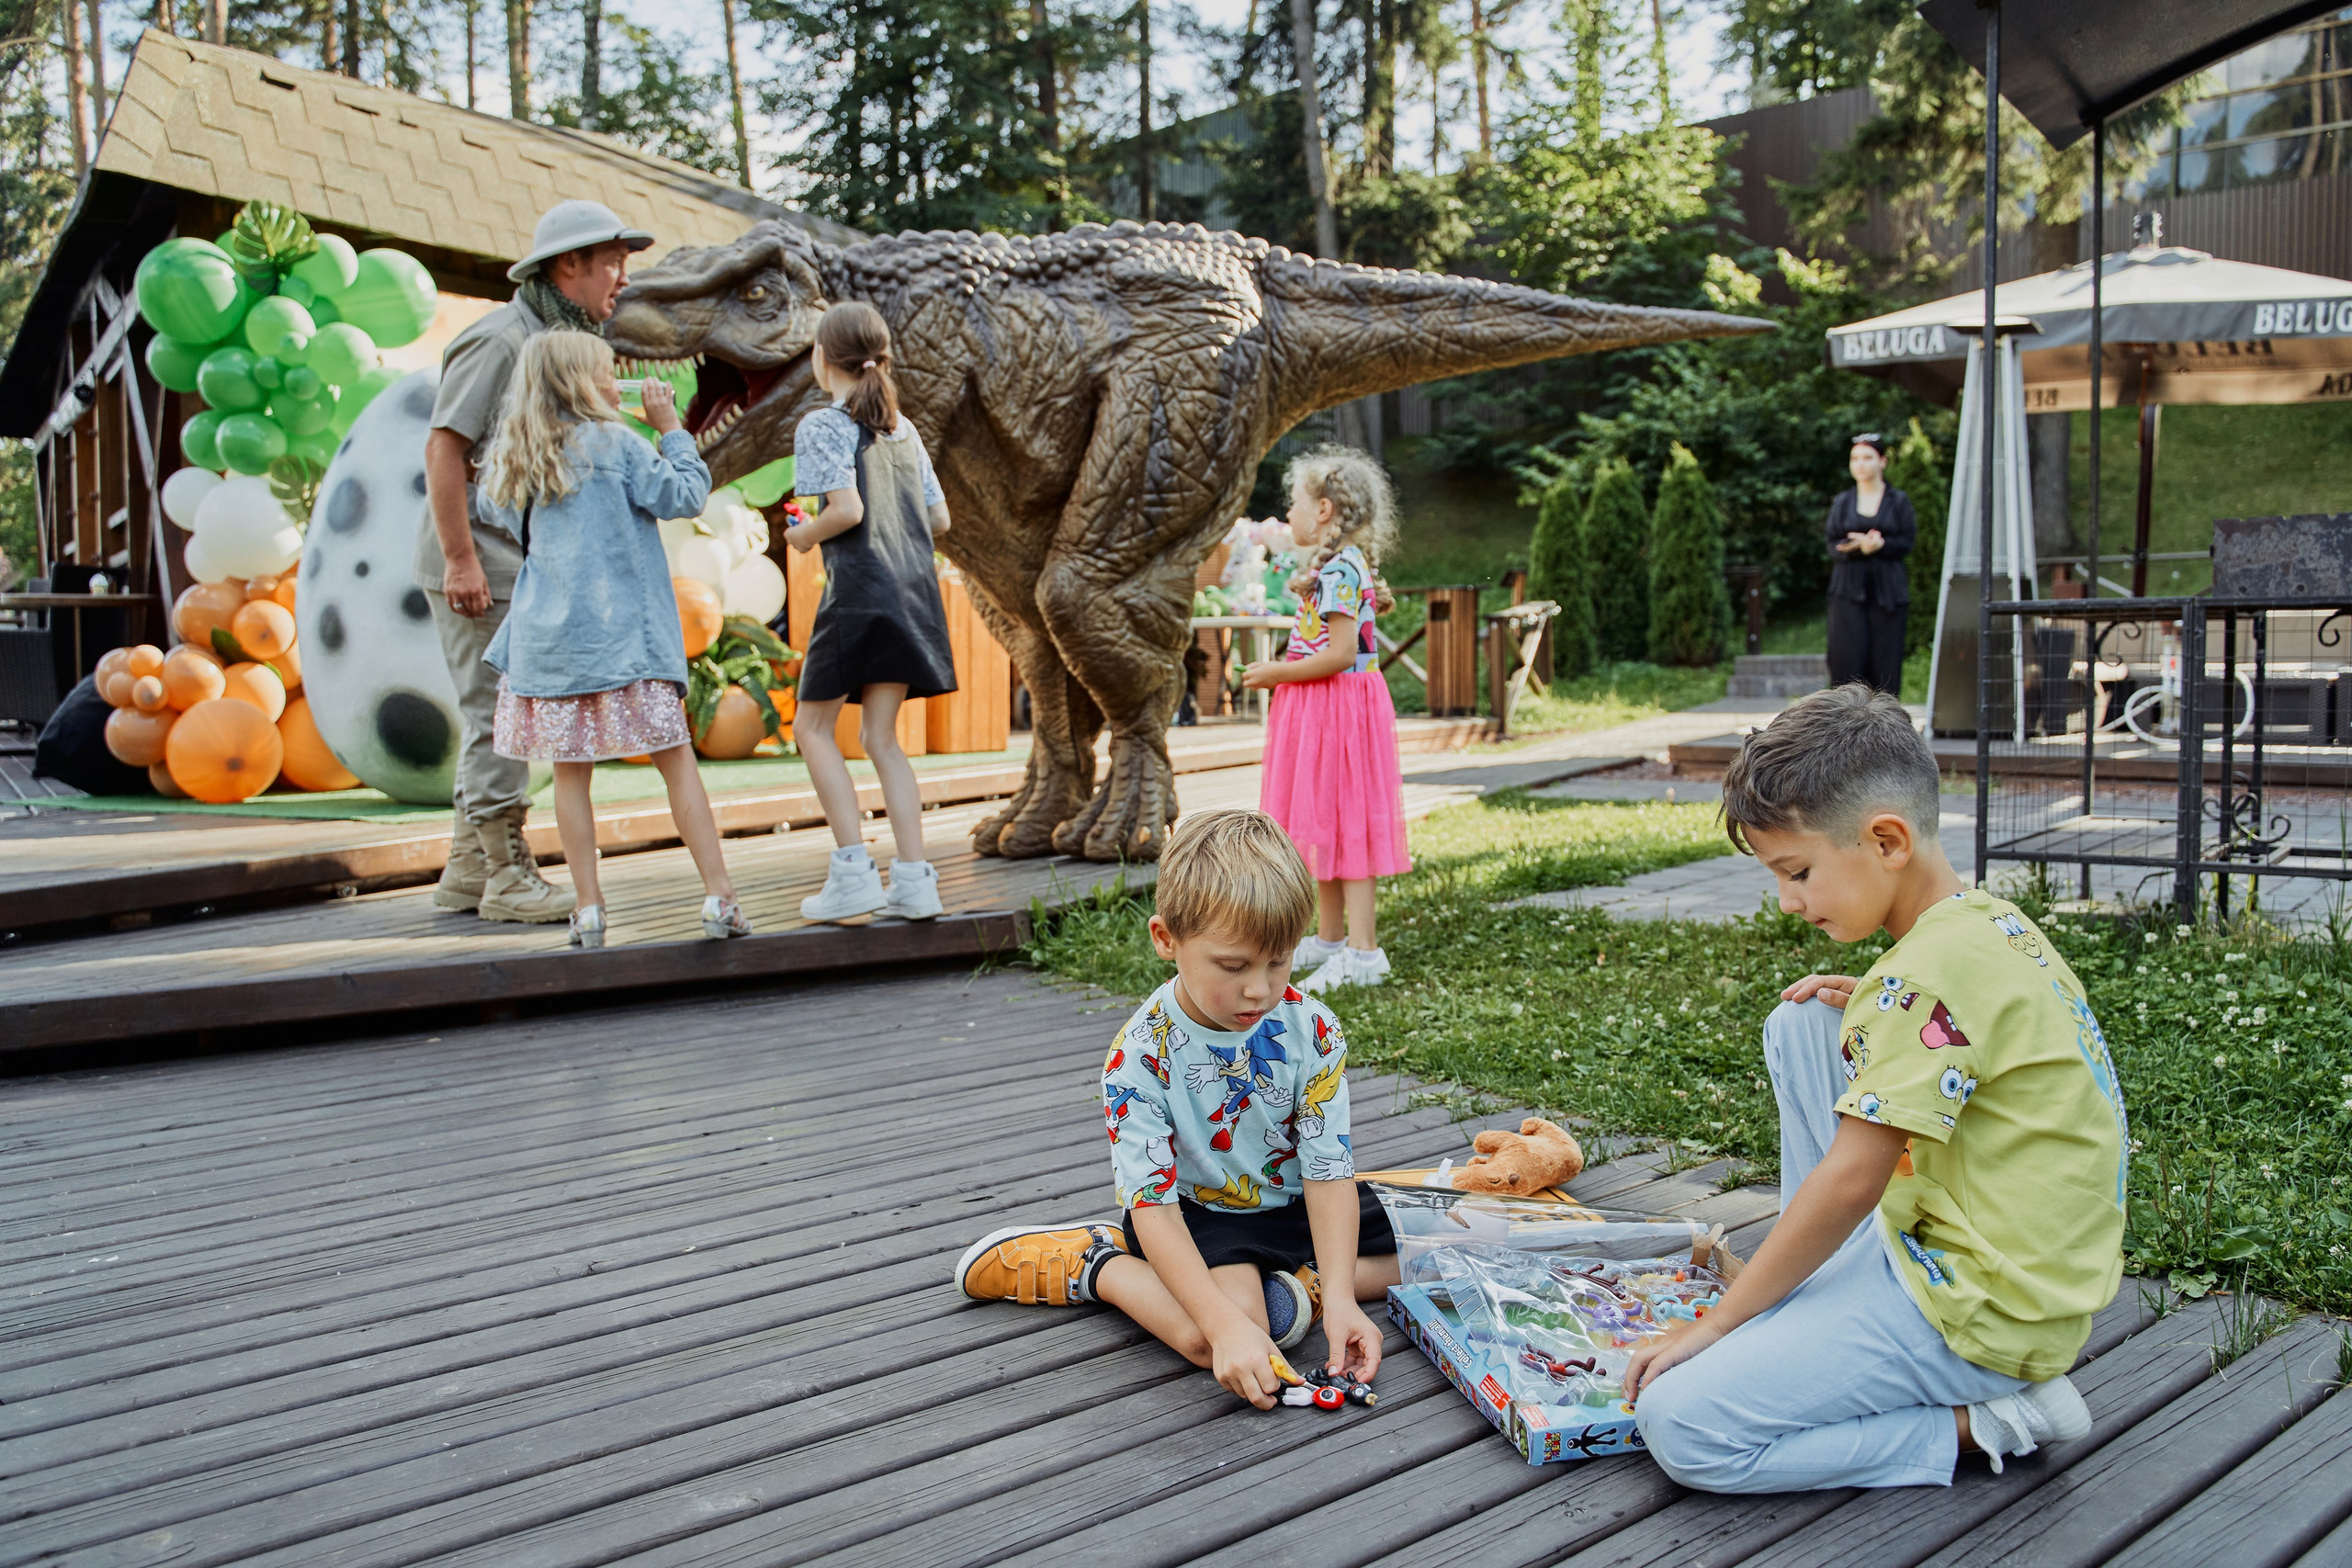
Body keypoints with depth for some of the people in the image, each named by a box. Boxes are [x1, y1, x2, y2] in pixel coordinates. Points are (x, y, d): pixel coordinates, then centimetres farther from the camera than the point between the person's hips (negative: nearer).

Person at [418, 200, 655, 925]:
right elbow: (444, 447, -18)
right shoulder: (500, 340, -12)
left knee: (501, 716, 13)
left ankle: (468, 869, 21)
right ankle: (507, 874, 0)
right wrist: (460, 558, -22)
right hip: (482, 565, -10)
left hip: (528, 566, 10)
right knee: (499, 715, -7)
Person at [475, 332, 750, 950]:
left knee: (571, 772, 8)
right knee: (676, 760, 0)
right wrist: (671, 428, 4)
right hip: (622, 634, -4)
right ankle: (719, 898, -3)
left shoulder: (510, 460, 9)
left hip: (548, 638, 4)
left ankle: (589, 910, 7)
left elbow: (493, 512, 25)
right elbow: (686, 495, -5)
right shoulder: (615, 444, -5)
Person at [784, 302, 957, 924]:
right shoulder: (903, 430, 15)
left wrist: (802, 536, 0)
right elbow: (939, 518, 13)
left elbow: (847, 508, -17)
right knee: (881, 736, 10)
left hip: (859, 590, -6)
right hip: (914, 591, 7)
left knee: (813, 727, 7)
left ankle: (853, 869, -2)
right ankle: (913, 880, 5)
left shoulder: (822, 426, -5)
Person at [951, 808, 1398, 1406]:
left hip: (1292, 1201, 5)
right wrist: (1227, 1323, -39)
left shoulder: (1313, 1032, -17)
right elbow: (1153, 1203, -27)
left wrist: (1336, 1298, -28)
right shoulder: (1139, 1057, -25)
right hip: (1197, 1212, -5)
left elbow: (1329, 1169, -16)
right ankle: (1089, 1266, -6)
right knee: (1208, 1336, -32)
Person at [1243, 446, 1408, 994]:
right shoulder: (1347, 565, 14)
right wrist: (1281, 669, 11)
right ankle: (1330, 939, 25)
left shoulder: (1338, 569, -18)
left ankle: (1363, 951, -3)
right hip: (1320, 713, 10)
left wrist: (1279, 673, -15)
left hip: (1338, 705, -10)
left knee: (1343, 822, -7)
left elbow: (1340, 653, -25)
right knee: (1325, 824, 15)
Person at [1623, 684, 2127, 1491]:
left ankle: (1982, 1421, -5)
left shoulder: (1934, 970, -24)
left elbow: (1848, 1182, -23)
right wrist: (1873, 1011, 7)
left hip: (1985, 1310, -10)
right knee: (1801, 1027, 14)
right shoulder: (1992, 923, 5)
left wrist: (1712, 1325, -14)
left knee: (1682, 1425, -16)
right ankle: (1814, 1292, 17)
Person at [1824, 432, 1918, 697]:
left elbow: (1908, 542, 0)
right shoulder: (1842, 503, 13)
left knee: (1885, 663, -4)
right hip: (1849, 591, 1)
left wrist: (1880, 544, -17)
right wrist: (1860, 547, -17)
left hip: (1887, 590, -1)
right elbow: (1833, 545, 4)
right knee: (1847, 660, -8)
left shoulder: (1899, 501, 8)